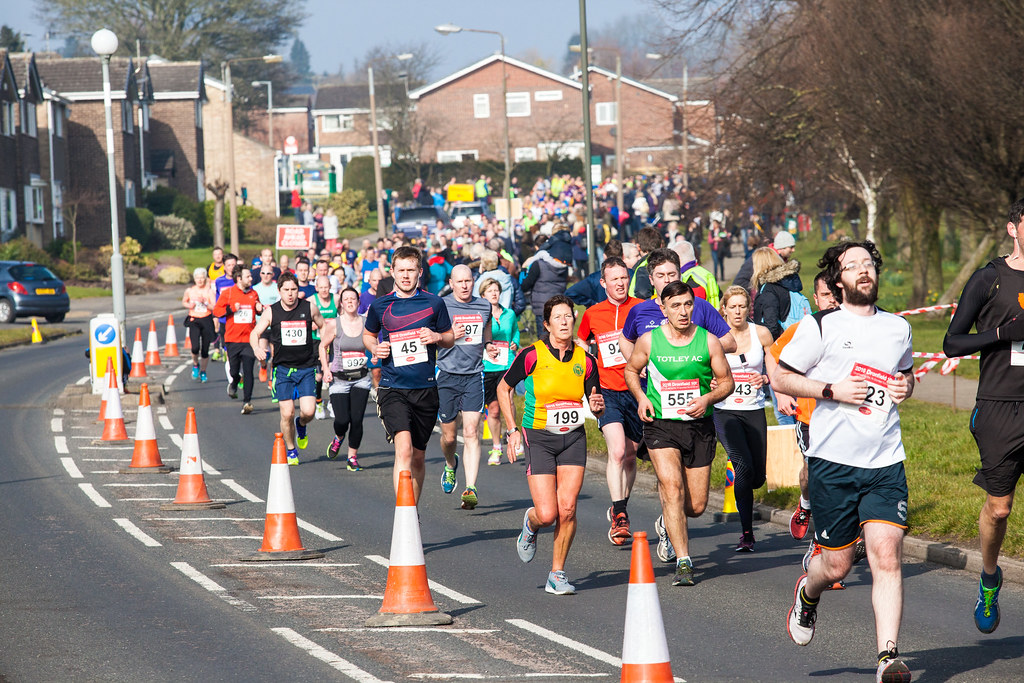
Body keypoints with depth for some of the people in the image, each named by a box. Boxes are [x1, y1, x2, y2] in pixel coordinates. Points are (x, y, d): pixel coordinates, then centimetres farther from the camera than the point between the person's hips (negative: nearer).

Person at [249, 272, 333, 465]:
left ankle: (301, 425, 25)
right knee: (287, 413, -7)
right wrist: (257, 348, -15)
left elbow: (323, 327, 18)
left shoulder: (309, 308, 0)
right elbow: (255, 333, 6)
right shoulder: (271, 312, -2)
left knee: (308, 411, -12)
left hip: (306, 368, 0)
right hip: (283, 368, 0)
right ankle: (291, 451, 15)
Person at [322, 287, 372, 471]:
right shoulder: (334, 325, -4)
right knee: (342, 420, -11)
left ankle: (353, 457, 12)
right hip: (339, 379, -1)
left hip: (361, 379, 1)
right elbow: (323, 347, 7)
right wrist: (326, 369, -4)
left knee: (357, 419, -6)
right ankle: (338, 438, 26)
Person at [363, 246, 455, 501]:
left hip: (425, 389, 2)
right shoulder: (380, 306, 3)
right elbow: (368, 335, 21)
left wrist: (437, 337, -8)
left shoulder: (434, 303, 4)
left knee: (418, 457, 13)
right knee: (404, 449, -22)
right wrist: (375, 348, -1)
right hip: (393, 389, -2)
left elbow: (450, 338, 14)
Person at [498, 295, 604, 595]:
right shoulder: (532, 355, -7)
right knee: (547, 515, -11)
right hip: (539, 438, -3)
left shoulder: (586, 360, 2)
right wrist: (512, 429, -1)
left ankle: (557, 574, 8)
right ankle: (530, 523, 27)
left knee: (567, 509, -8)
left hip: (573, 438, 3)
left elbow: (595, 404, 12)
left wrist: (597, 407, -12)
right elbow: (503, 388, 5)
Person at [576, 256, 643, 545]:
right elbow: (580, 343, 24)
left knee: (630, 456, 11)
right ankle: (619, 517, -18)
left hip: (636, 390, 1)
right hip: (608, 391, -1)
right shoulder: (592, 314, 5)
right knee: (617, 451, -19)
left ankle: (619, 510, 31)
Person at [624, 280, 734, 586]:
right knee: (672, 488, -20)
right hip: (661, 424, -2)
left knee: (697, 505, 5)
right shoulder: (649, 340, -4)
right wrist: (640, 397, -4)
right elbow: (631, 370, 14)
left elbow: (726, 381, 5)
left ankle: (667, 523, 41)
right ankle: (683, 563, -15)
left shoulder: (709, 342, -3)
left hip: (699, 426, 2)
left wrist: (707, 399, -14)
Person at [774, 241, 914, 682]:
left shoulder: (899, 328, 13)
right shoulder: (820, 328, -1)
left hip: (885, 463, 3)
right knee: (837, 563, 3)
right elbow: (779, 377, 2)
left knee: (887, 553, -13)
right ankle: (807, 593, 40)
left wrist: (905, 387, 7)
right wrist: (831, 390, -11)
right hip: (833, 462, -3)